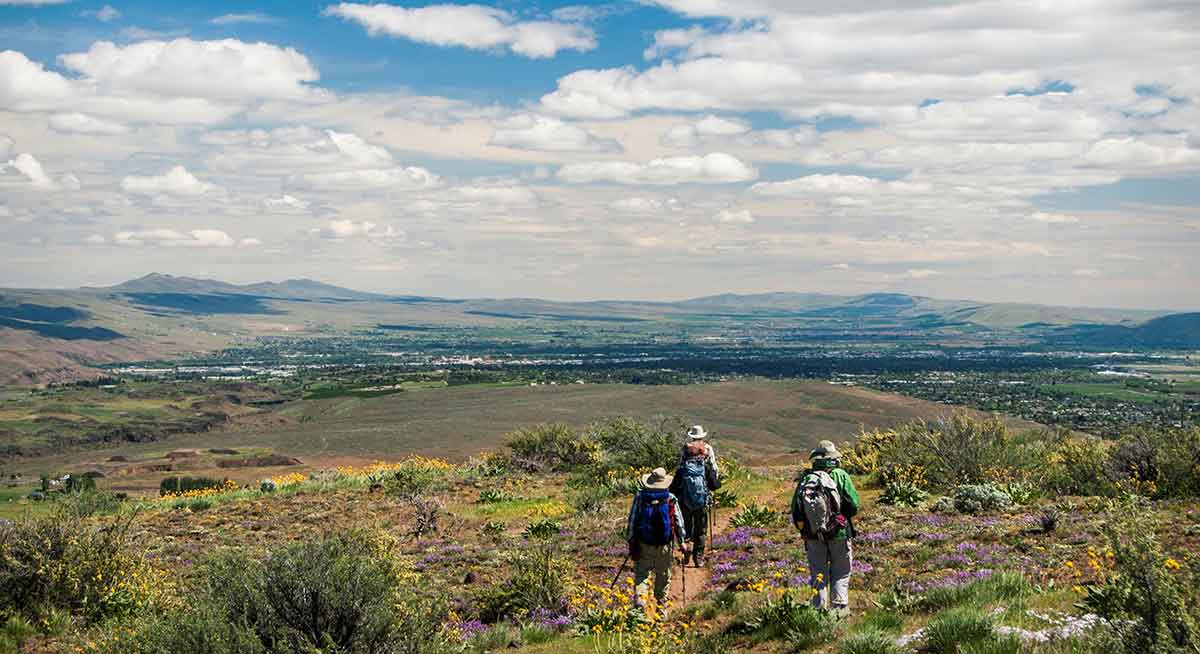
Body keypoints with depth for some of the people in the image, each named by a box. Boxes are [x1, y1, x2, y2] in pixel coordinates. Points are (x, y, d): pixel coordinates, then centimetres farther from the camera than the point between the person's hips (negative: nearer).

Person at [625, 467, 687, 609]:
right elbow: (678, 522, 0)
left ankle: (640, 597, -17)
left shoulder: (640, 497, -4)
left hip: (643, 543, 0)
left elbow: (632, 520, -1)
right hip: (665, 544, 0)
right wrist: (681, 541, 10)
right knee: (663, 573, 16)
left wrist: (630, 540, 7)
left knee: (642, 572, 4)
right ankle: (661, 600, 25)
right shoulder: (671, 499, -5)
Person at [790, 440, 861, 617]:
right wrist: (847, 517, 10)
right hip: (839, 534, -2)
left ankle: (819, 608, 13)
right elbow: (854, 504, -11)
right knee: (840, 573, 13)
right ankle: (839, 606, 9)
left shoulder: (805, 479, -3)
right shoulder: (840, 476, -10)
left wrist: (804, 530, 14)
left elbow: (796, 511, 1)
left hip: (813, 535, 2)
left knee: (818, 574, 13)